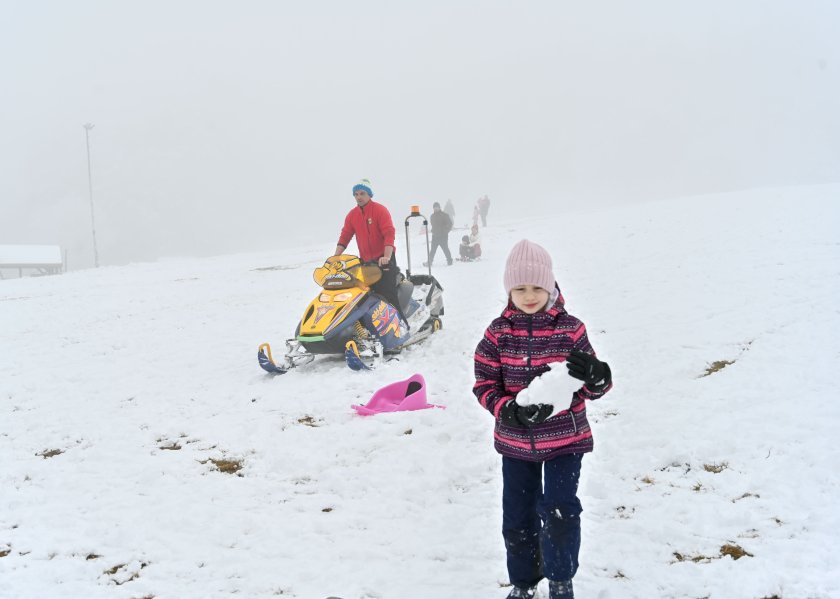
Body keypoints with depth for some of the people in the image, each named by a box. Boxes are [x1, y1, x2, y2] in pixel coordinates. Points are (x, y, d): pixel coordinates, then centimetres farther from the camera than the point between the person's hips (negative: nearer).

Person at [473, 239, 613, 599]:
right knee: (517, 516, 11)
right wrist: (511, 411, -23)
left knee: (559, 510, -10)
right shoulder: (498, 332, -6)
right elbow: (484, 385, -5)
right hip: (515, 441, 2)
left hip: (566, 438, -2)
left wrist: (595, 376, -29)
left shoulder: (570, 329, -8)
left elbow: (593, 387, -4)